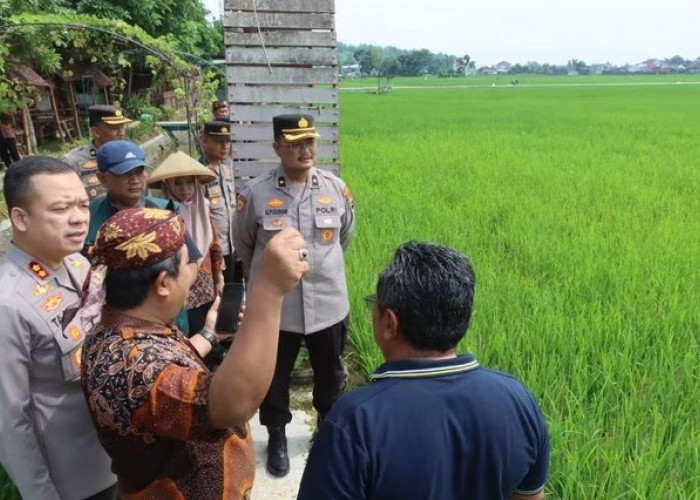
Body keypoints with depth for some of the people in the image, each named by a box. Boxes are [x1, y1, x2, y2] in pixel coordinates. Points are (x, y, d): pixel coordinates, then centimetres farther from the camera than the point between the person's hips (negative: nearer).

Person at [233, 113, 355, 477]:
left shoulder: (336, 188, -6)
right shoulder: (255, 193, -12)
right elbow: (243, 245, 6)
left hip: (329, 303, 2)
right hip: (274, 306, -1)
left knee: (330, 374, 21)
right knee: (274, 376, 17)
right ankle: (276, 436, 44)